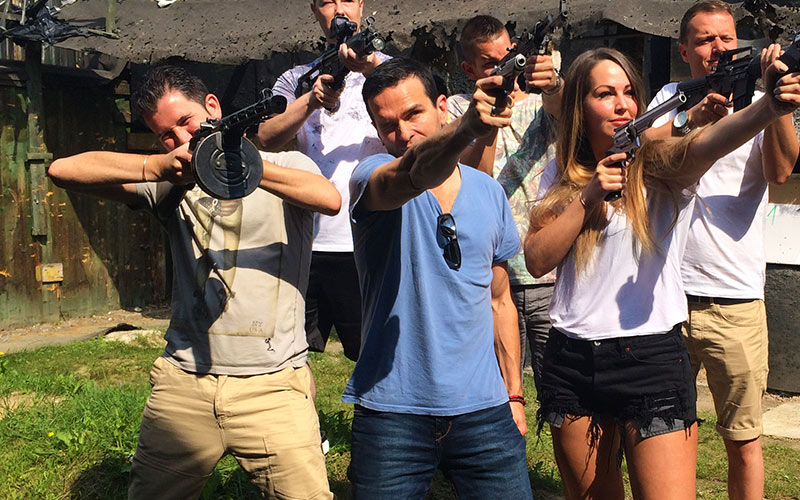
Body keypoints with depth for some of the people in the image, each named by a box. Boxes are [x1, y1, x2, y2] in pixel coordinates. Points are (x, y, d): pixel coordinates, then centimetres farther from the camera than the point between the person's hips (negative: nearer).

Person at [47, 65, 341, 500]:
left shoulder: (286, 167, 5)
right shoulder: (172, 182, 12)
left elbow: (330, 199, -18)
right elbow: (63, 170, 1)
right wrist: (159, 166, -14)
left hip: (271, 383, -3)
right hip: (183, 382, 3)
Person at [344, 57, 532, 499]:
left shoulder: (488, 192, 8)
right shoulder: (372, 177, -4)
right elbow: (412, 176, -30)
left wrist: (515, 395, 13)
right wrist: (467, 128, -48)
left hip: (484, 411, 3)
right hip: (391, 414, -3)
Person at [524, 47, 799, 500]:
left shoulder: (661, 166, -4)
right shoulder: (561, 178, 7)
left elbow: (705, 144, -27)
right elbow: (538, 260, -2)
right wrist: (587, 195, -12)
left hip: (653, 359, -3)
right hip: (572, 361, 4)